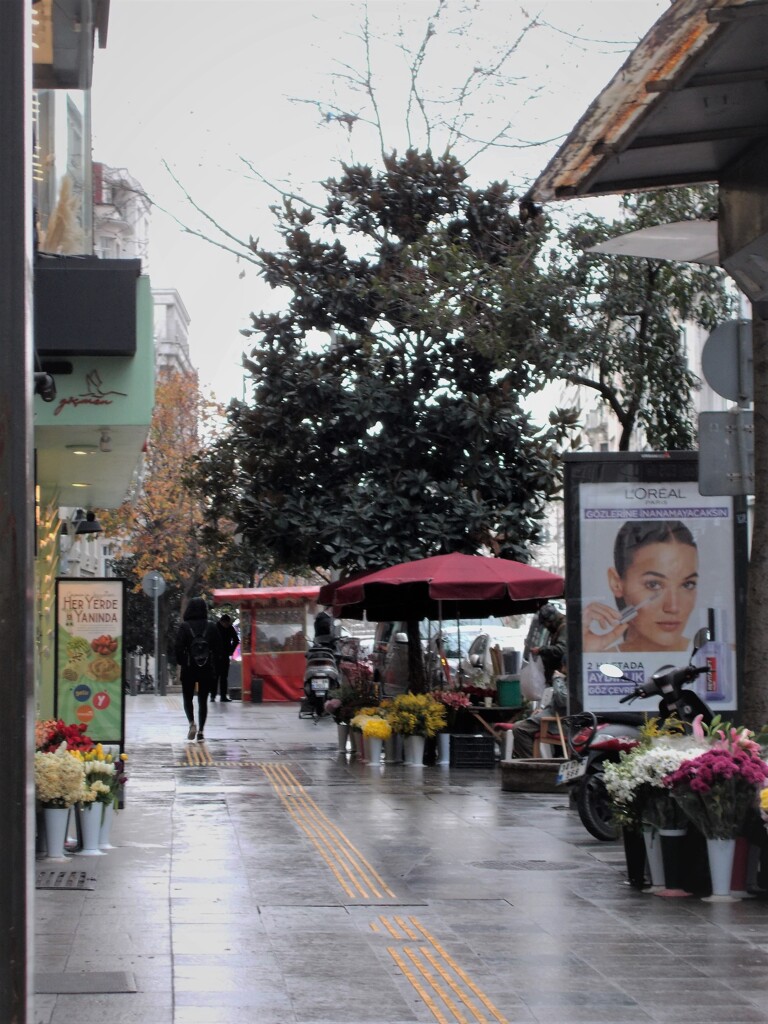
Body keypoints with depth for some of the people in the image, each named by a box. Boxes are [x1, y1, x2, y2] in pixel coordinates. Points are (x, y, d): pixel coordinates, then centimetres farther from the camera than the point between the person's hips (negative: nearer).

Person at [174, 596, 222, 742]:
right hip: (207, 668, 2)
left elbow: (178, 647, -11)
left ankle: (192, 723, -10)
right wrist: (214, 664, 8)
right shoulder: (212, 626, -1)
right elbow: (218, 647, 1)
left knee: (187, 698, 12)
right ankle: (201, 731, 4)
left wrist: (180, 662, 2)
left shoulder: (184, 626, -7)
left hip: (189, 668, -2)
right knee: (203, 700, 8)